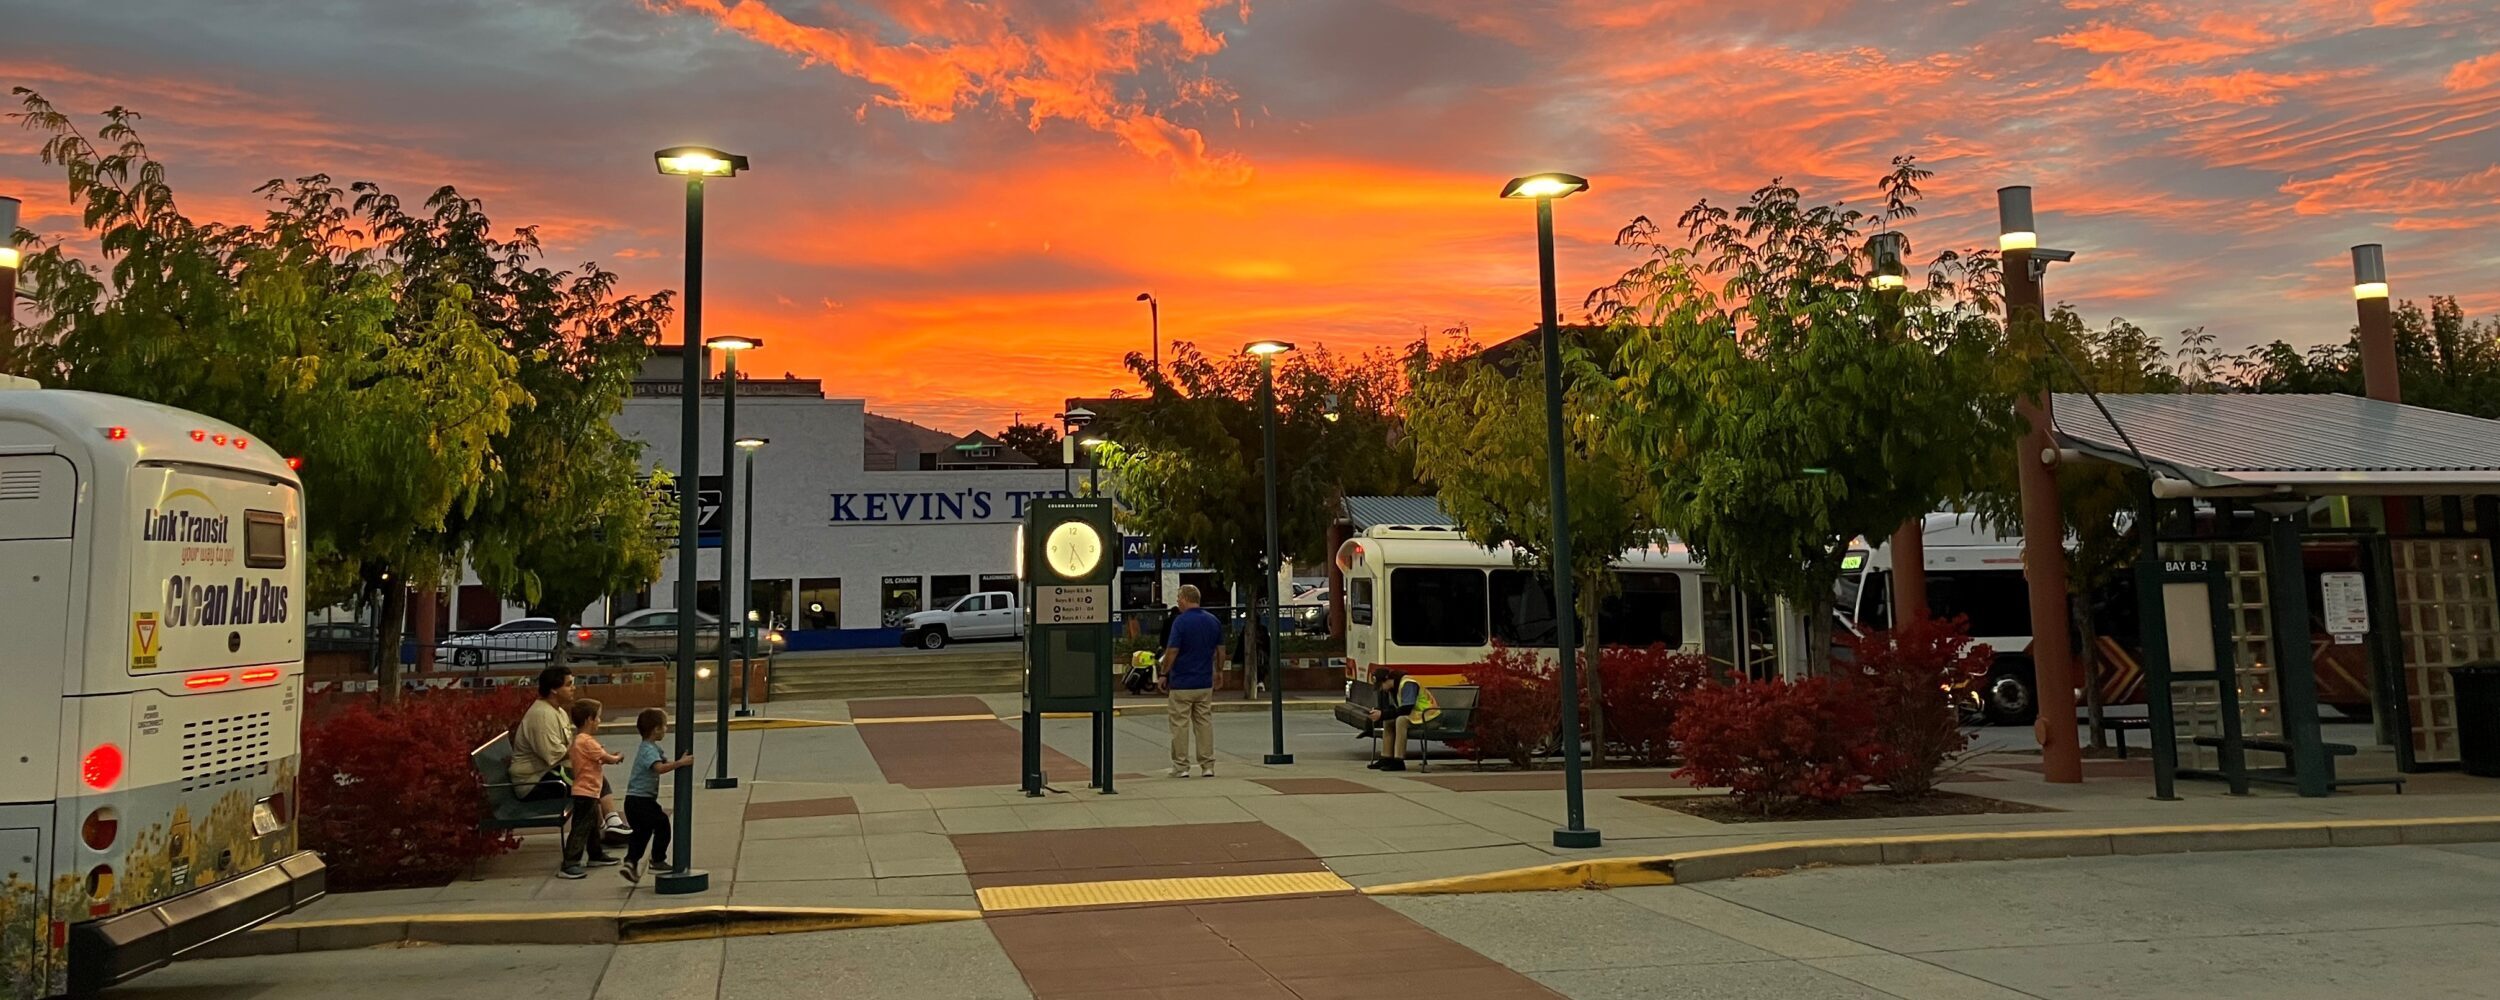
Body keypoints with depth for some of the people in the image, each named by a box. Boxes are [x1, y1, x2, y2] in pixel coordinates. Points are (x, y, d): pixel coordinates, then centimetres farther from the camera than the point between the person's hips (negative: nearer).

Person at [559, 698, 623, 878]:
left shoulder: (579, 739, 12)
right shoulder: (587, 741, -20)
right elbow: (606, 758, -16)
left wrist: (610, 757, 5)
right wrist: (617, 758, 4)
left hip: (588, 791, 11)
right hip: (586, 792, -11)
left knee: (592, 825, 23)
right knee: (580, 829, -10)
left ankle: (596, 855, 37)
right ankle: (569, 864, -12)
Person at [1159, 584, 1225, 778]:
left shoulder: (1181, 621, -13)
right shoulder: (1214, 621, 6)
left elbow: (1172, 652, -14)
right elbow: (1220, 652, 10)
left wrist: (1163, 674, -3)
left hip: (1181, 683, -5)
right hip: (1205, 683, 5)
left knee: (1180, 725, 2)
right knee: (1205, 723, 9)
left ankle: (1181, 767, 6)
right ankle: (1207, 766, 9)